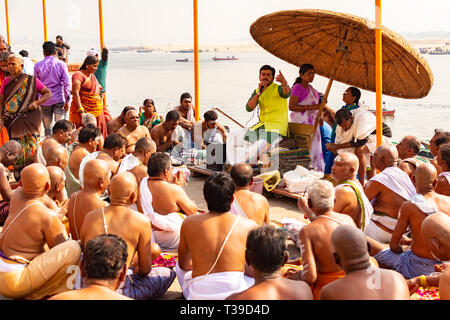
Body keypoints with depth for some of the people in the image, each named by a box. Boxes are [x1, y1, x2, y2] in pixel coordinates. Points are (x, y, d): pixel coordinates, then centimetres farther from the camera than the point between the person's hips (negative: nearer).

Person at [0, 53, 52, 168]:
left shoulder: (31, 80, 0)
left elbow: (48, 93, 3)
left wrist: (37, 102, -13)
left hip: (29, 120, -2)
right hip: (11, 121, 3)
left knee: (30, 149, -3)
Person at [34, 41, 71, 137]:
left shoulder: (38, 65, 3)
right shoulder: (61, 64, -1)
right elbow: (66, 83, -6)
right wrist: (67, 100, -4)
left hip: (45, 100, 1)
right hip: (59, 100, -1)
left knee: (47, 129, 9)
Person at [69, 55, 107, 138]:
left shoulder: (92, 75, 16)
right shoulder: (79, 75, -10)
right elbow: (75, 93, -18)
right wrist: (81, 111, -25)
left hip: (96, 111, 8)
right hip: (85, 110, -8)